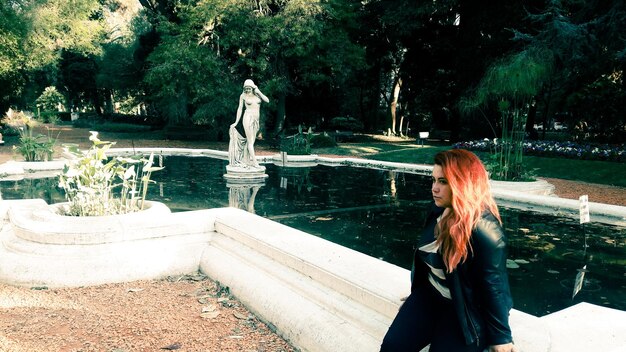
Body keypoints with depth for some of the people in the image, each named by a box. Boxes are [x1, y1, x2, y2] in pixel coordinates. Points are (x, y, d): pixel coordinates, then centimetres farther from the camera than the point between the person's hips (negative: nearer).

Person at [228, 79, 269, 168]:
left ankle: (246, 162, 9)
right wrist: (236, 122, 5)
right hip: (248, 118, -4)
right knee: (250, 141, -8)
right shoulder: (243, 96, 0)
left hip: (256, 120, 4)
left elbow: (267, 100, -4)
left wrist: (258, 92, -8)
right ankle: (255, 162, -11)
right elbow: (240, 108, 5)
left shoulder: (257, 94, 8)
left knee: (251, 142, 5)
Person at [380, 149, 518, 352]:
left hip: (467, 309, -6)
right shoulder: (440, 210, -3)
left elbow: (493, 287, -20)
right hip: (430, 294, 7)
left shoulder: (485, 230, -27)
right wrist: (417, 293, 20)